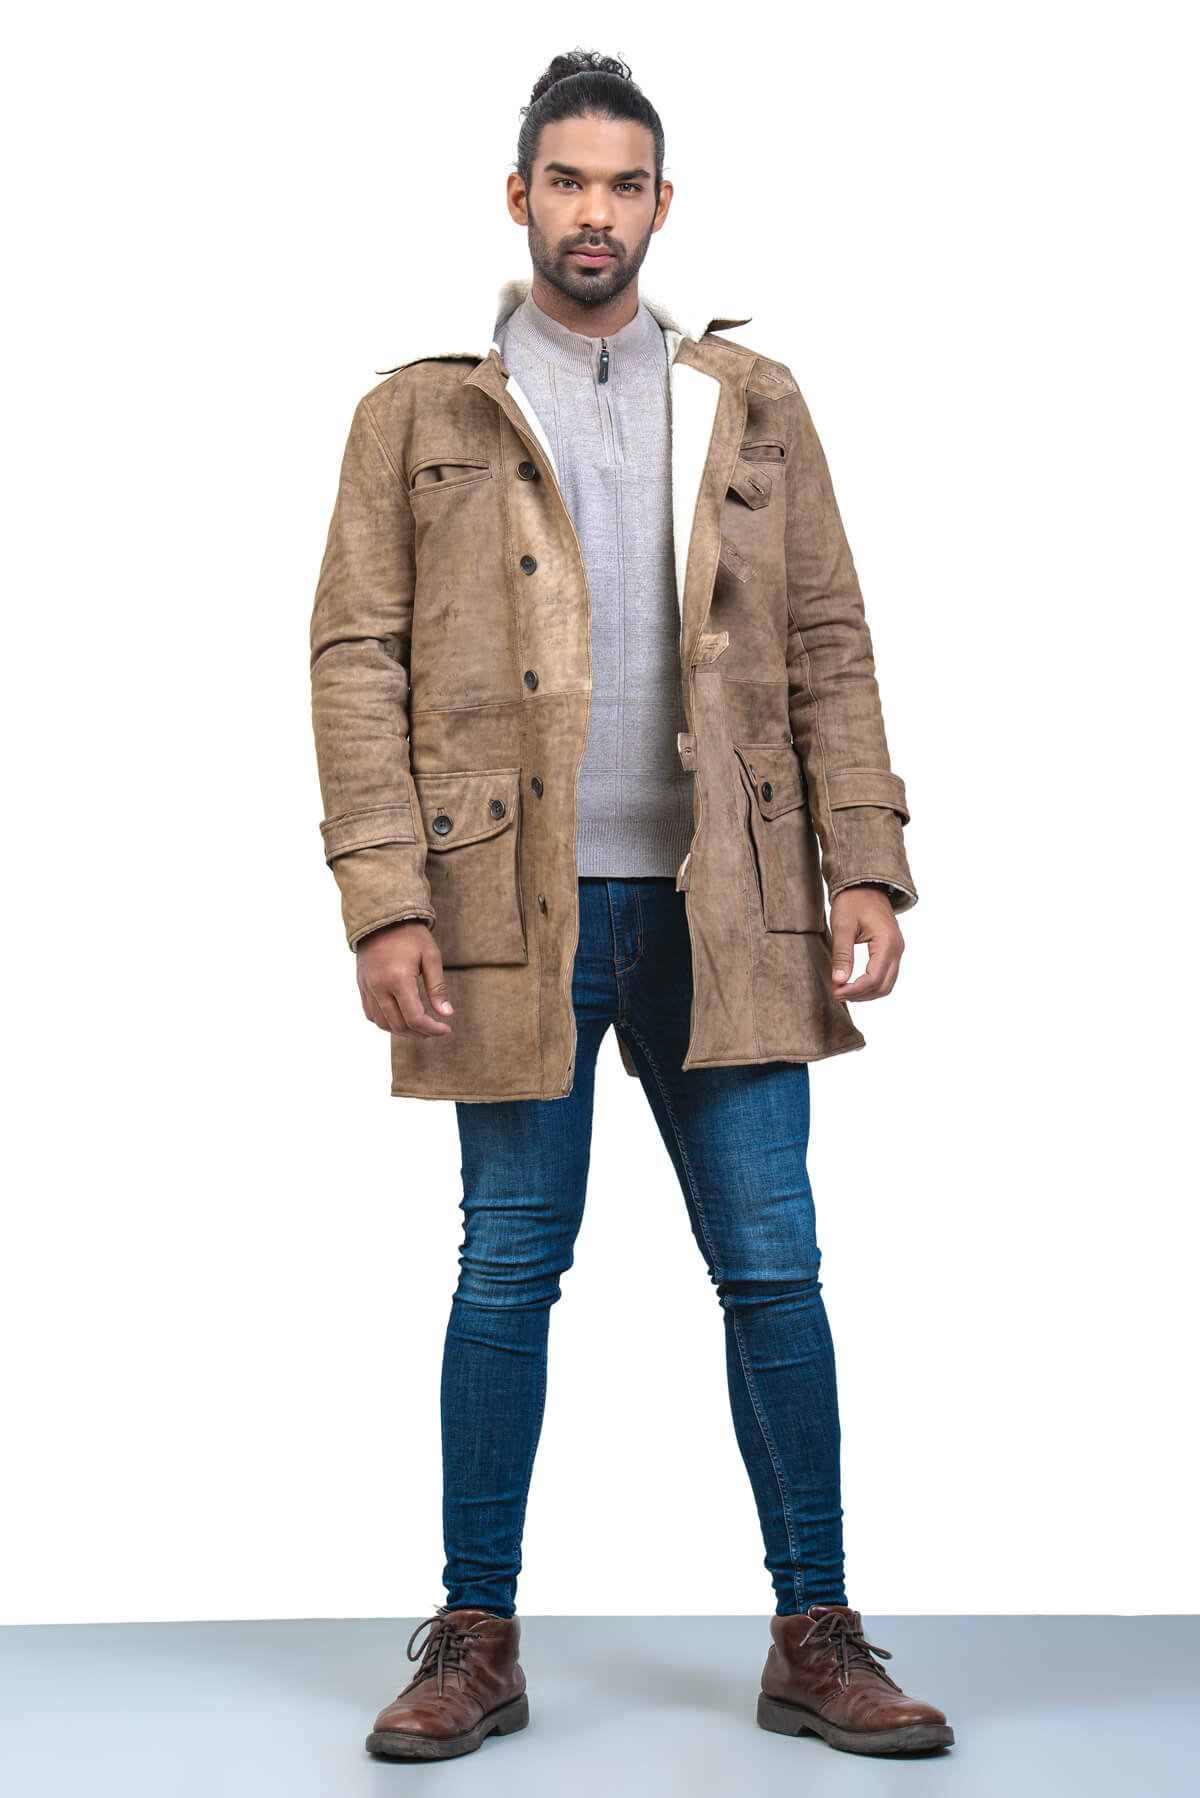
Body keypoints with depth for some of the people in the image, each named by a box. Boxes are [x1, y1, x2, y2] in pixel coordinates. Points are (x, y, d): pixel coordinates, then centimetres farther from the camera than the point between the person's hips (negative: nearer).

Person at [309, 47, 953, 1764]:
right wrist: (384, 901, -9)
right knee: (508, 1275, 6)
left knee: (773, 1272, 4)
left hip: (726, 911, 2)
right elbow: (356, 659, 1)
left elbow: (830, 650, 10)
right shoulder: (419, 410, 6)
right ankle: (478, 1641, 19)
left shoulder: (753, 402, 13)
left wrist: (866, 869, 0)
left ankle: (817, 1639, 17)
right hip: (513, 910, -2)